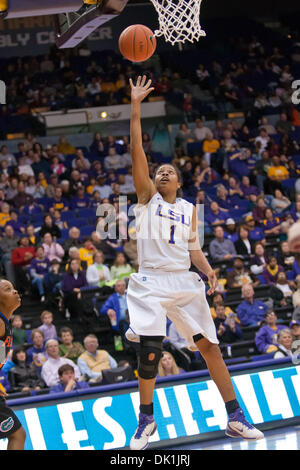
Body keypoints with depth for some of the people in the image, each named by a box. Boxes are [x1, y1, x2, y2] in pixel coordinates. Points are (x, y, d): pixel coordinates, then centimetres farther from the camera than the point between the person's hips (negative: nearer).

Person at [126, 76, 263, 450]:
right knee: (149, 350, -13)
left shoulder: (189, 209, 17)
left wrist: (207, 269, -5)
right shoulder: (147, 197, 7)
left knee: (209, 346, 1)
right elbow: (137, 151, -2)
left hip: (184, 282, 3)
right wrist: (135, 106, -8)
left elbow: (193, 248, 17)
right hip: (151, 282, -3)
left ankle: (235, 418, 7)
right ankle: (146, 418, 6)